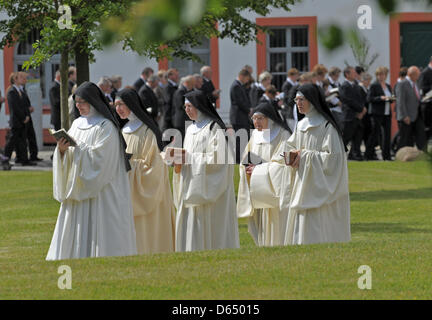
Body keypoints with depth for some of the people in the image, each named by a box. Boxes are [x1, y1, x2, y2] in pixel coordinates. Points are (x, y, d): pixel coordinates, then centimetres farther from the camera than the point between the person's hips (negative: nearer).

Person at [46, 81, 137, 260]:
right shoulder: (77, 124, 14)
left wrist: (77, 147, -14)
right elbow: (68, 161, 12)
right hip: (78, 192, 7)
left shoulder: (106, 127, -8)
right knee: (77, 231, 4)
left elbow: (99, 157, -17)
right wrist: (62, 150, -8)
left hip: (100, 190, -7)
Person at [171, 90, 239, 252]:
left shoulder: (213, 128, -9)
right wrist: (179, 159, -1)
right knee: (187, 225, 4)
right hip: (190, 187, 8)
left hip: (207, 187, -8)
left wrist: (189, 158, -17)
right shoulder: (191, 129, 16)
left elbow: (216, 158, -16)